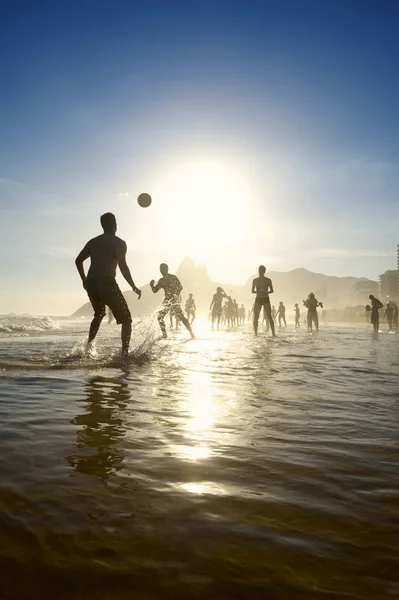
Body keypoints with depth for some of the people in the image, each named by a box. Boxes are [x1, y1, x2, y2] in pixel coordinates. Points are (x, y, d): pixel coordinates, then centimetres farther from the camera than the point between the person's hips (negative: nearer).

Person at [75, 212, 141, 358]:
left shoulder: (93, 242, 18)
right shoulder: (118, 243, -2)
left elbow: (78, 260, 20)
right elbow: (123, 266, -14)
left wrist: (84, 279, 31)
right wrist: (134, 287, -7)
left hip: (91, 284, 7)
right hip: (107, 283, -7)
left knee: (99, 314, 31)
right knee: (126, 319, 3)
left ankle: (88, 346, 22)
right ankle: (125, 354, -8)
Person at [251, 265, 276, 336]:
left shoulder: (268, 280, 5)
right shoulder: (255, 280, 8)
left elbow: (272, 290, 10)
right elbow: (252, 291, 11)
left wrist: (266, 292, -10)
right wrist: (257, 291, -10)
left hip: (266, 299, -1)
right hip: (258, 299, 1)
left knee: (269, 317, -7)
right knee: (256, 317, -3)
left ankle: (273, 333, -7)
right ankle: (255, 333, 4)